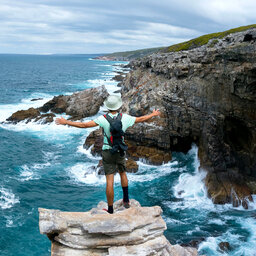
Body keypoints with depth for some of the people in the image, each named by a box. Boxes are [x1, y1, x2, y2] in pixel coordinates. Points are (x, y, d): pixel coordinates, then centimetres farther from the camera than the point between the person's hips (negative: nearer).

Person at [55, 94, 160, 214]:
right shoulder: (125, 118, -9)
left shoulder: (103, 119, -17)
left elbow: (84, 125, -20)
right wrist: (153, 114, 24)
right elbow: (140, 119, 6)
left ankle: (110, 210, 6)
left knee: (110, 181, 0)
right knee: (122, 173, 28)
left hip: (108, 152, -3)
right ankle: (126, 200, 36)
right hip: (120, 151, 3)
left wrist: (66, 122, -12)